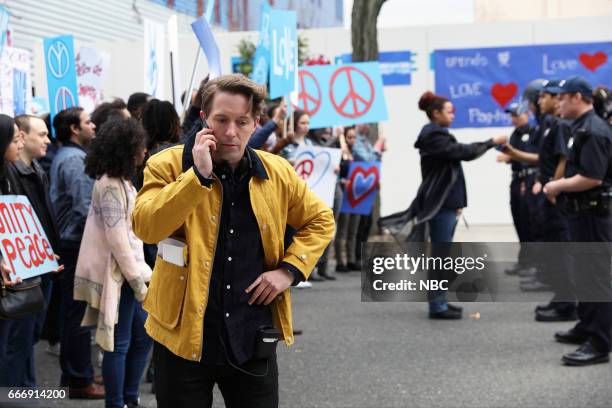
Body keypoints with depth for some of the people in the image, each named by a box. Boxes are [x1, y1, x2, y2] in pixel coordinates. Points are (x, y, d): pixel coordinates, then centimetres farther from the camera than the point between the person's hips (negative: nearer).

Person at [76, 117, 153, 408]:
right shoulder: (110, 186, -17)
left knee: (144, 334, 14)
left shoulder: (121, 181, 13)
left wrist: (139, 274, 14)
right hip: (118, 275, -9)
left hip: (129, 269, 10)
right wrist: (137, 280, -17)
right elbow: (117, 240, -20)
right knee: (119, 344, -1)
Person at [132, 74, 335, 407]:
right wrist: (198, 174, -25)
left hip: (253, 339, 3)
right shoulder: (168, 165, -6)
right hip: (184, 335, -2)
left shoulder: (276, 172, 3)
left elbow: (321, 220, 16)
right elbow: (145, 227, -21)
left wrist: (290, 269, 1)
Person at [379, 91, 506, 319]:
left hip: (444, 202, 10)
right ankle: (437, 306, -6)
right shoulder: (434, 136, -12)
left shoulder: (437, 135, 20)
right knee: (441, 255, -8)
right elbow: (463, 152, -21)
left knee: (442, 255, 12)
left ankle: (440, 302, 16)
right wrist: (492, 143, -12)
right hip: (440, 204, -10)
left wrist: (456, 203, 17)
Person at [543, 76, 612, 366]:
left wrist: (558, 186, -14)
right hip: (582, 210, 11)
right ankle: (587, 327, 32)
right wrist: (561, 185, 8)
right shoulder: (581, 128, 14)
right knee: (583, 272, 19)